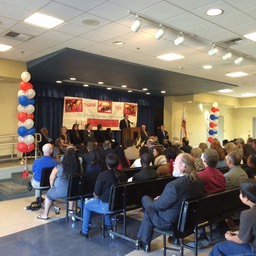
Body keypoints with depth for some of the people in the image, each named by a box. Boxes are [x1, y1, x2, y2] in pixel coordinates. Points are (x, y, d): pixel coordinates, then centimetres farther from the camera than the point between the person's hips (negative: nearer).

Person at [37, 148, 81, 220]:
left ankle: (45, 214, 31)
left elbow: (52, 177, -3)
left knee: (49, 194, 25)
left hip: (61, 191, -3)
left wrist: (52, 186, 16)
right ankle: (71, 209, 46)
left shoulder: (60, 166, -15)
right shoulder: (78, 166, -7)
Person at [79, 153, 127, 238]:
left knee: (86, 205, 20)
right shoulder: (122, 174, -4)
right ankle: (109, 225, 44)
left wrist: (95, 195, 10)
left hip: (108, 207, -5)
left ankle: (85, 231, 27)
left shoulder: (103, 175, -20)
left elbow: (96, 195, -14)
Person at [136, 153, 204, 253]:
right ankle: (144, 242, 31)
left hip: (170, 222, -7)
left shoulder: (174, 185, -32)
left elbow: (159, 205, -19)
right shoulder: (198, 181, -7)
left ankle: (144, 243, 32)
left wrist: (157, 200, 4)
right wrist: (161, 198, 8)